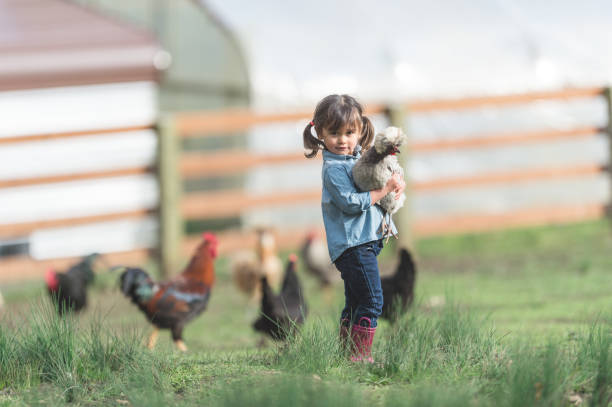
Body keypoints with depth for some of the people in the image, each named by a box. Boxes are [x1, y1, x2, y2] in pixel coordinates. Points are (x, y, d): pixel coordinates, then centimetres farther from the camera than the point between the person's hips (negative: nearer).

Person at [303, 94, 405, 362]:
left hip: (366, 241, 9)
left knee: (355, 304, 14)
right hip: (354, 245, -9)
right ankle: (361, 354, -11)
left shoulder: (359, 158, 14)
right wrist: (384, 190, -17)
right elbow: (352, 203, -20)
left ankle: (346, 350, 21)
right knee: (372, 300, -13)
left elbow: (380, 175, 26)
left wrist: (396, 183, 4)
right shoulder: (334, 168, -12)